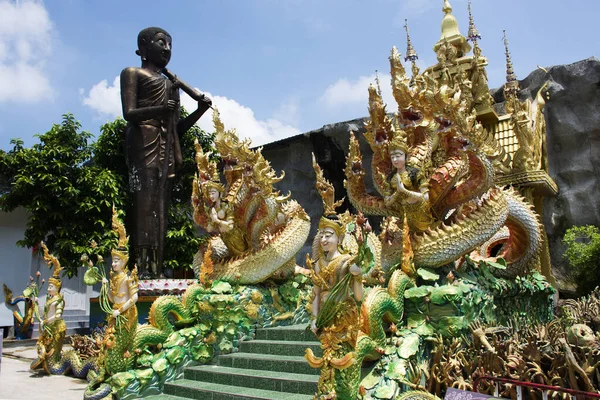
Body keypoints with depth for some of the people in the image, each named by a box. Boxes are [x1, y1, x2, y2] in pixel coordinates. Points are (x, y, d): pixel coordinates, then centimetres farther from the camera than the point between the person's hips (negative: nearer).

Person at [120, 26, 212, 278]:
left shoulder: (171, 84, 29)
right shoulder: (133, 73, 11)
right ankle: (143, 270, -23)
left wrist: (200, 110, 7)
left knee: (160, 212, -3)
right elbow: (129, 113, -4)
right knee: (146, 208, -18)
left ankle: (156, 272, -7)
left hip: (167, 150, 6)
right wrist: (159, 110, -23)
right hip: (144, 143, -6)